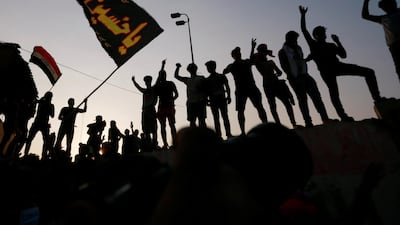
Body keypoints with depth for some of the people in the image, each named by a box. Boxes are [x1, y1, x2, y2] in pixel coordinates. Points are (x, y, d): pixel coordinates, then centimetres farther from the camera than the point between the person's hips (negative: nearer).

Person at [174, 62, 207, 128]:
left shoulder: (201, 78, 11)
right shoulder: (187, 80, 20)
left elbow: (205, 89, 5)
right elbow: (176, 76, 29)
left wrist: (205, 100, -5)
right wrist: (178, 67, 19)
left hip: (200, 102, -3)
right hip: (190, 103, 3)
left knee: (202, 120, -7)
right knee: (192, 121, -2)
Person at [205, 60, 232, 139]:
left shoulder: (222, 76, 11)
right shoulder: (206, 80, 14)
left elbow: (227, 88, 4)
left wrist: (228, 97, -10)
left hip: (222, 99, -1)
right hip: (213, 101, 1)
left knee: (225, 117, -5)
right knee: (216, 119, -1)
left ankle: (228, 134, -4)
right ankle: (219, 136, 0)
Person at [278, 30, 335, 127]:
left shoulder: (298, 48, 20)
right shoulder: (282, 52, 1)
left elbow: (302, 60, 19)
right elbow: (284, 66, -7)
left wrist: (305, 73, 5)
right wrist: (293, 77, -14)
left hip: (304, 76, 6)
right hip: (295, 78, -6)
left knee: (316, 95, -4)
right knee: (302, 99, -8)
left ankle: (325, 118, -6)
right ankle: (308, 122, -6)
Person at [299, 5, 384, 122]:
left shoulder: (331, 45, 28)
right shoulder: (314, 44, 15)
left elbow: (343, 55, 19)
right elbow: (304, 30, 8)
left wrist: (338, 42, 13)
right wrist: (303, 15, 6)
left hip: (337, 66, 6)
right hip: (326, 70, -5)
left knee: (369, 72, -4)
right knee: (334, 92, -17)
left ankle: (377, 98, -5)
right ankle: (343, 116, -18)